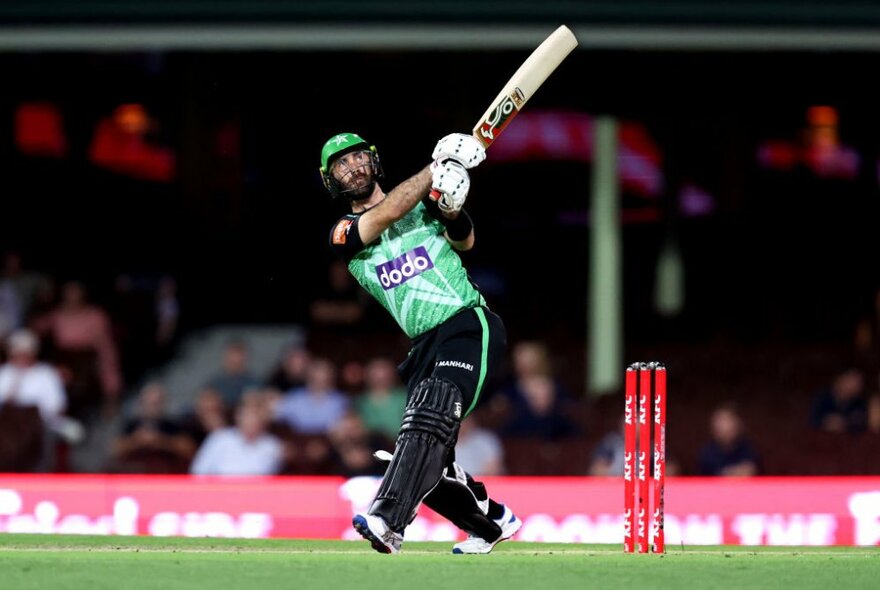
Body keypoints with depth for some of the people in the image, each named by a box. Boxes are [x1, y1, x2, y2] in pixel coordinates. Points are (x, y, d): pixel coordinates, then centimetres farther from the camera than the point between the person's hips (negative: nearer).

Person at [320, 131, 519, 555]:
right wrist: (438, 168, -13)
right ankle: (493, 522, 27)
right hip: (425, 345, 5)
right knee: (427, 460, 4)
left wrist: (451, 213, -24)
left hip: (469, 326, -5)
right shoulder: (344, 234, 10)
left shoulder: (424, 203, 11)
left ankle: (387, 521, -43)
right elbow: (386, 215, -10)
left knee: (429, 418, -27)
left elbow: (465, 242, -2)